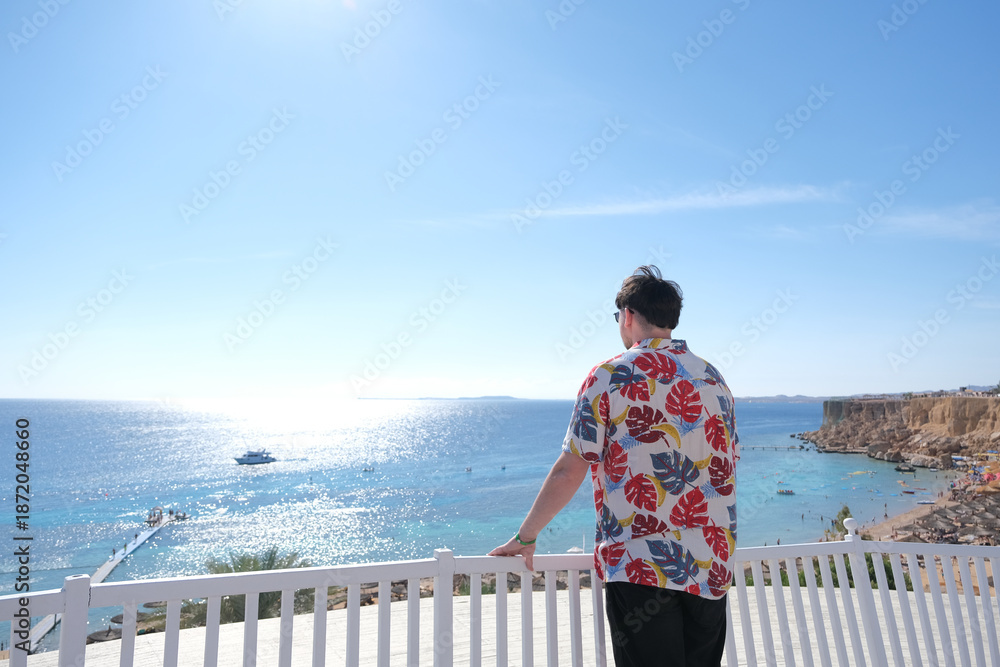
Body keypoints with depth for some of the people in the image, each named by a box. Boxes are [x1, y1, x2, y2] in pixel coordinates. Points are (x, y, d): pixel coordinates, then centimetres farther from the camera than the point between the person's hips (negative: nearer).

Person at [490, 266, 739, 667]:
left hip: (640, 565, -5)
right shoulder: (714, 378, 8)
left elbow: (568, 471, -11)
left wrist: (525, 537, 1)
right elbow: (727, 467, 15)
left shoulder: (610, 376, -9)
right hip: (713, 564, 6)